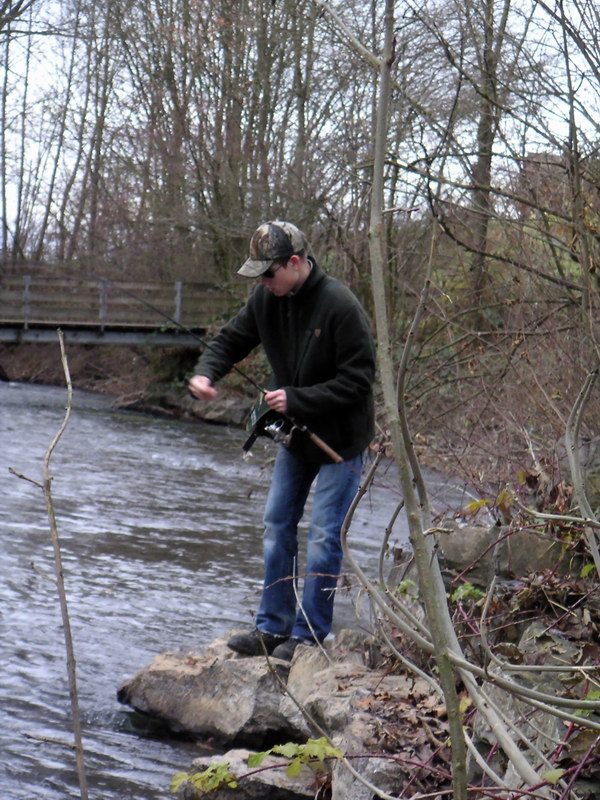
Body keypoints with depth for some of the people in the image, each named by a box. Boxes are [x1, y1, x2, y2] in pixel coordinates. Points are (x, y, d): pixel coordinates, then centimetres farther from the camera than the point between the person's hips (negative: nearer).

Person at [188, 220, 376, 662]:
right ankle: (273, 627, 18)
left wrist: (296, 398, -26)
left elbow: (358, 381, -22)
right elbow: (231, 339, 10)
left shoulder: (341, 307, -25)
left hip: (341, 439, -7)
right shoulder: (267, 300, -4)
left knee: (323, 536, -5)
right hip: (295, 435, 7)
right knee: (278, 526, 9)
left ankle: (310, 634, 5)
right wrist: (205, 373, -11)